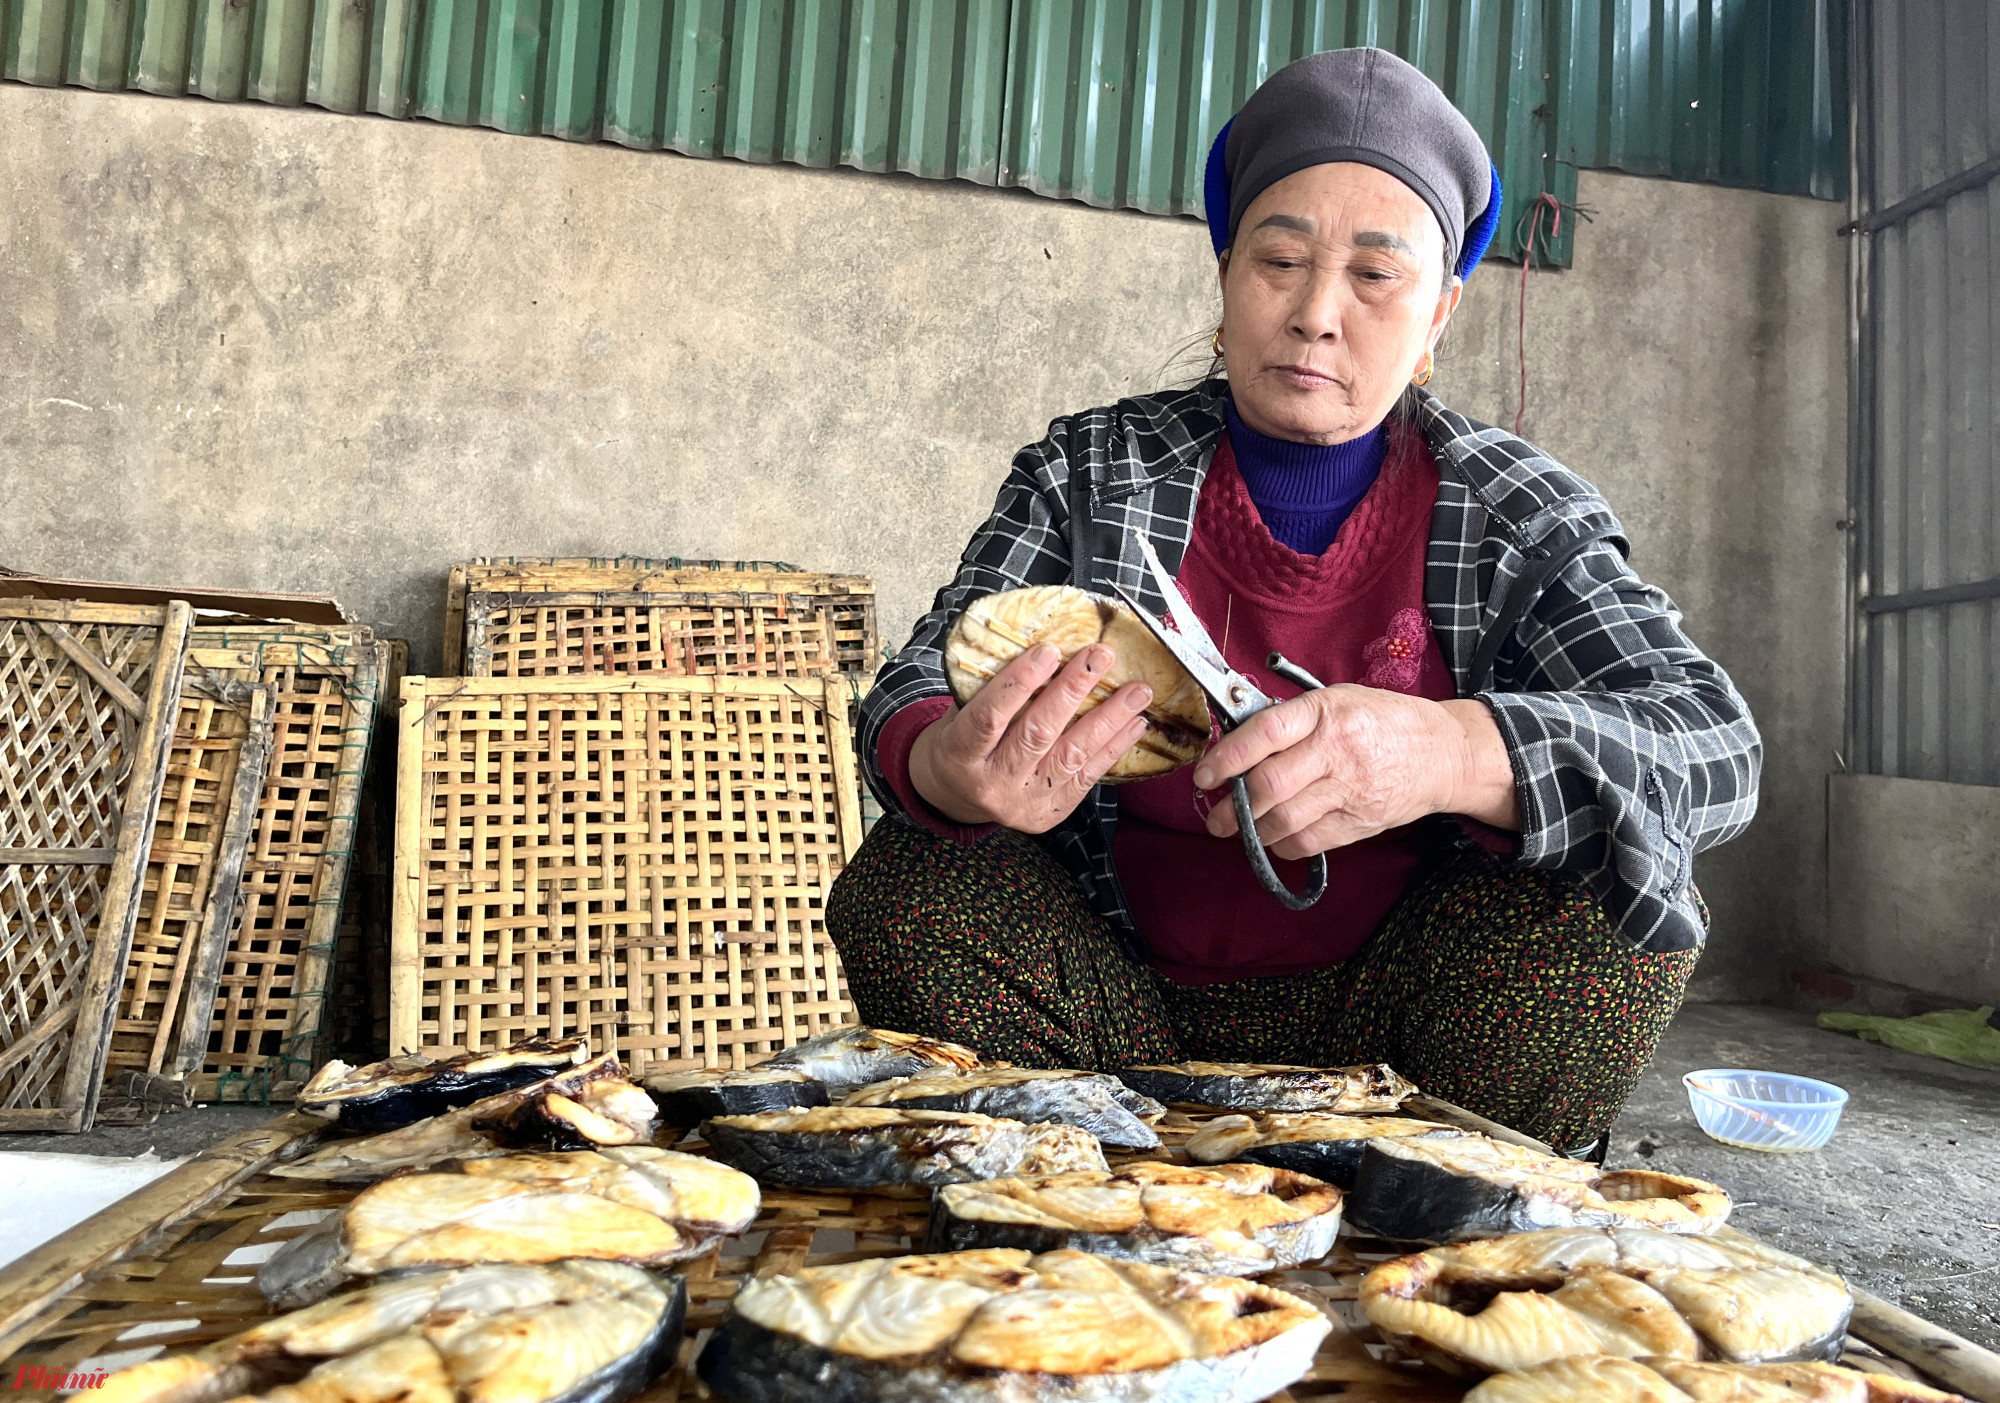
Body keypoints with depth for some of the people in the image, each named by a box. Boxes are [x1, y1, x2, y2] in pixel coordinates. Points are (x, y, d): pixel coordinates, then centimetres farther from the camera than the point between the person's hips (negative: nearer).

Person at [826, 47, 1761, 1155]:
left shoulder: (1514, 510, -3)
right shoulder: (1090, 472, -1)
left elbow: (1716, 744, -17)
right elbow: (915, 689, -11)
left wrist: (1454, 752, -39)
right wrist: (947, 768, -38)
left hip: (1393, 1015, 0)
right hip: (1123, 1009, 1)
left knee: (1611, 897, -25)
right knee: (903, 894, -23)